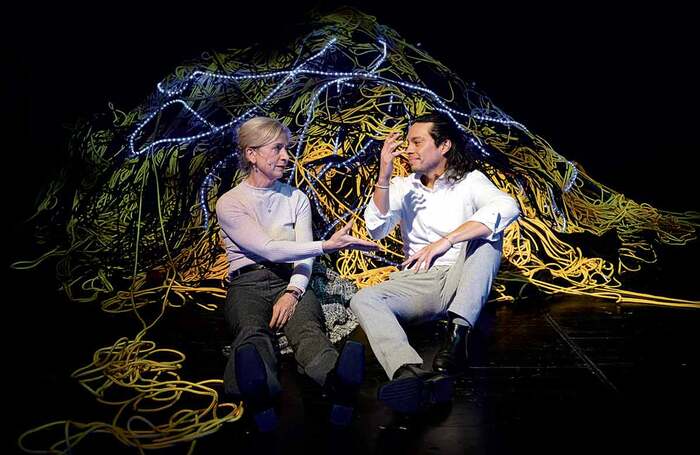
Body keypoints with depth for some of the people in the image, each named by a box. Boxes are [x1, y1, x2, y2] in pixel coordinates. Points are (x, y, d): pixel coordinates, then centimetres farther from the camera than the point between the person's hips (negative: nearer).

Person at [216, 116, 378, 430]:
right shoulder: (229, 203, 3)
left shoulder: (296, 198, 16)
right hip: (248, 283, -2)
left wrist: (293, 292, -15)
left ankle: (339, 380, -66)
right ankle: (257, 390, -70)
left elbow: (303, 255, 6)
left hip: (291, 280, 2)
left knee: (308, 328, -33)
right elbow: (269, 249, -11)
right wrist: (327, 245, -21)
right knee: (252, 332, -37)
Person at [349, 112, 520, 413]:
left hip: (461, 283, -2)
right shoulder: (403, 187, 14)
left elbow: (508, 207, -18)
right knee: (363, 300, -25)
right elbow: (376, 230, -3)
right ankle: (414, 376, -51)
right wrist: (383, 178, -16)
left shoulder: (469, 181, 4)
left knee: (486, 231, -26)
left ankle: (457, 333, -38)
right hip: (418, 284, 2)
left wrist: (445, 241, -26)